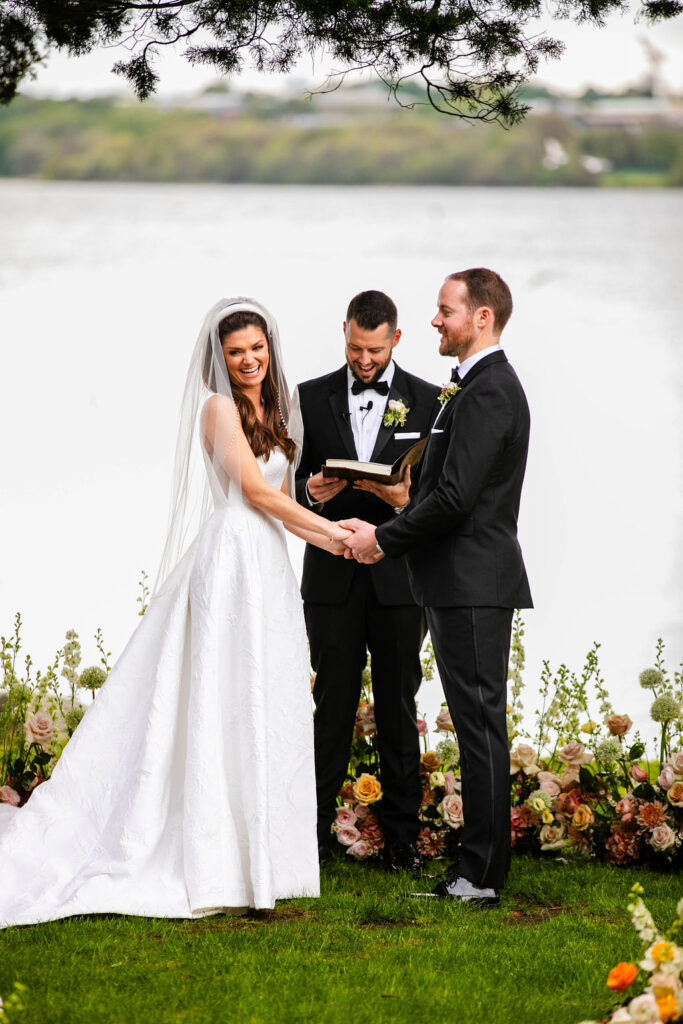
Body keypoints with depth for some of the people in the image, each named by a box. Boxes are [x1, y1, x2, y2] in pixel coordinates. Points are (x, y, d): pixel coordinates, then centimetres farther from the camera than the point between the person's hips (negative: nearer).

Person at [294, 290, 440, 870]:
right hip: (333, 578, 1)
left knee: (399, 708, 4)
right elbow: (294, 485, 8)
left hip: (399, 577, 0)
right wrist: (311, 492, -14)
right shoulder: (312, 398, 7)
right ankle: (315, 830, 7)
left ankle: (403, 836, 10)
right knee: (333, 706, 3)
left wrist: (407, 498, -17)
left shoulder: (428, 402, 4)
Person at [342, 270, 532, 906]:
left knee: (480, 725, -7)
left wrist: (385, 538, -11)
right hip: (464, 583, 10)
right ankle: (481, 863, 17)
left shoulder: (487, 391, -15)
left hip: (472, 585, -10)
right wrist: (387, 531, 12)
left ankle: (482, 876, -4)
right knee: (477, 726, 12)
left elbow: (456, 496, -21)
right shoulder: (483, 385, 18)